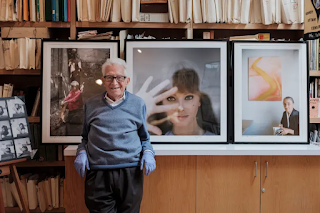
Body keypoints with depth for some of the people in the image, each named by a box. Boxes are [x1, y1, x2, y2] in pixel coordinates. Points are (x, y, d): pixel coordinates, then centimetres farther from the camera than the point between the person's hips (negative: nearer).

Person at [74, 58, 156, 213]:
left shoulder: (138, 104, 6)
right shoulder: (91, 105, 8)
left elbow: (144, 138, 14)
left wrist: (148, 153, -5)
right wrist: (81, 152, 1)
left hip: (130, 172, 0)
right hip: (98, 174, 0)